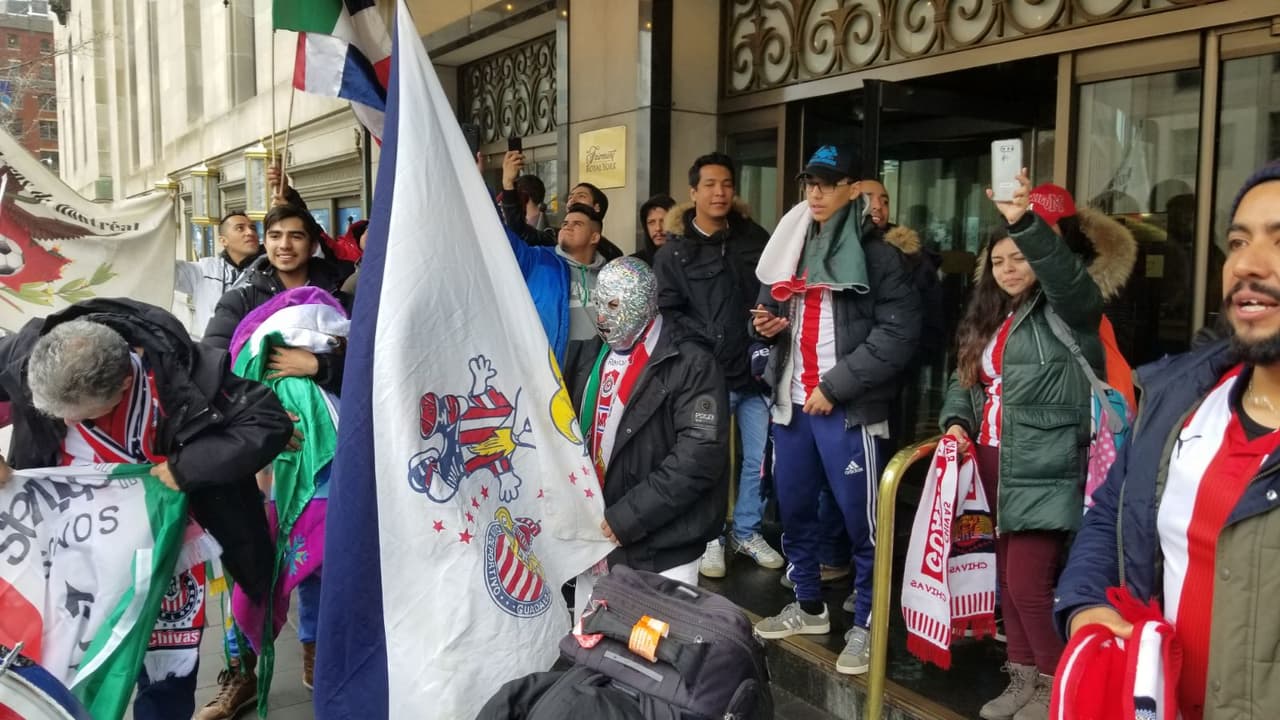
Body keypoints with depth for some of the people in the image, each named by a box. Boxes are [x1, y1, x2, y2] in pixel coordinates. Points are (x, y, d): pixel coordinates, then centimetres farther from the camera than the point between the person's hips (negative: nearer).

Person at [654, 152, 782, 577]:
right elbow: (667, 312, -7)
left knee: (760, 459, 10)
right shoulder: (674, 252, 0)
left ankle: (747, 532, 27)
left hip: (754, 370, 4)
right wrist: (708, 344, -15)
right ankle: (710, 538, 20)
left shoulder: (754, 238, 12)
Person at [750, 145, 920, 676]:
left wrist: (835, 385, -16)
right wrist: (766, 325, 1)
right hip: (791, 401, 7)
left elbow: (898, 331, -13)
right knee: (792, 506, 14)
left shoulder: (875, 253, -5)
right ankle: (809, 607, 31)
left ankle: (865, 623, 14)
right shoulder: (792, 244, 14)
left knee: (858, 516, -1)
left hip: (848, 408, -6)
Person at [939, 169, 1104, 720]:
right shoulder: (985, 321, 16)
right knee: (1008, 578, 13)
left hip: (1041, 469, -7)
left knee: (1029, 583, -7)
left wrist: (1024, 222, -43)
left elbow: (1065, 274, -27)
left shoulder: (1064, 311, -5)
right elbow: (963, 379, 20)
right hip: (992, 462, 7)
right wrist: (956, 420, 0)